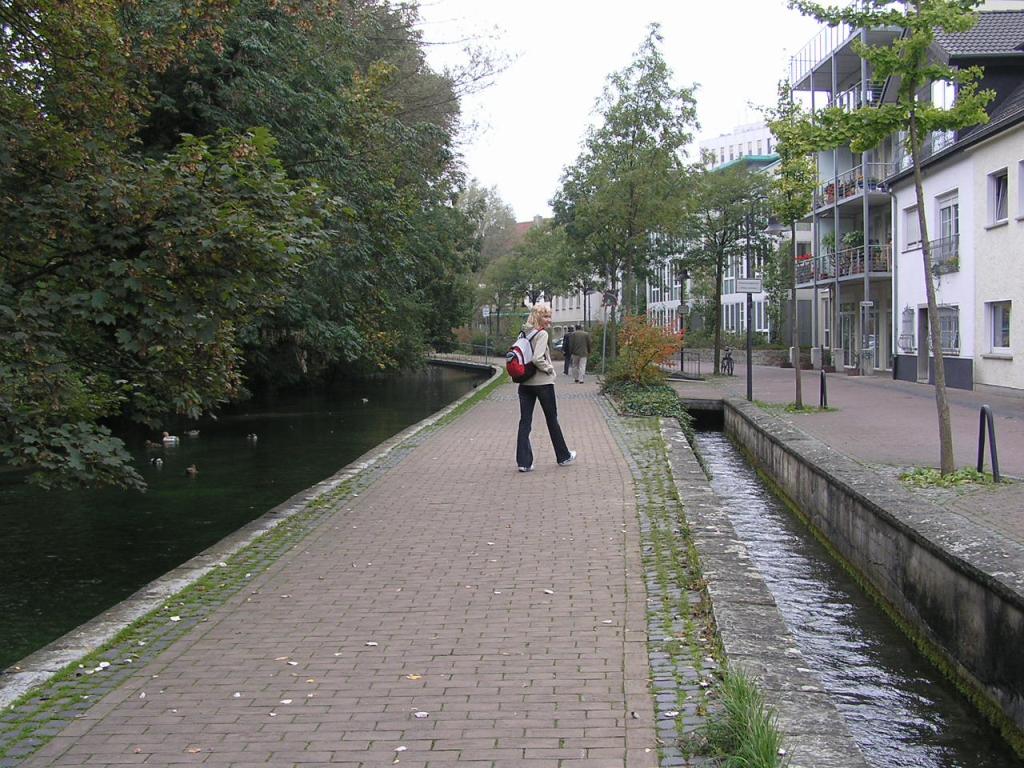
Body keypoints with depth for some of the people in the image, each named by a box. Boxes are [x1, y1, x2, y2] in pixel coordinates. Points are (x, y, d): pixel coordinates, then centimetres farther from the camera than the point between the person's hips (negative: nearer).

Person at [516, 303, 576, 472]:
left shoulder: (524, 333, 7)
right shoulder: (542, 334, -14)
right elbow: (537, 358, -25)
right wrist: (550, 369, -10)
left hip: (525, 383, 6)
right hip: (542, 382, -6)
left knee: (525, 421, 3)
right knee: (552, 419, 10)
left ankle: (523, 461, -2)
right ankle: (563, 457, 25)